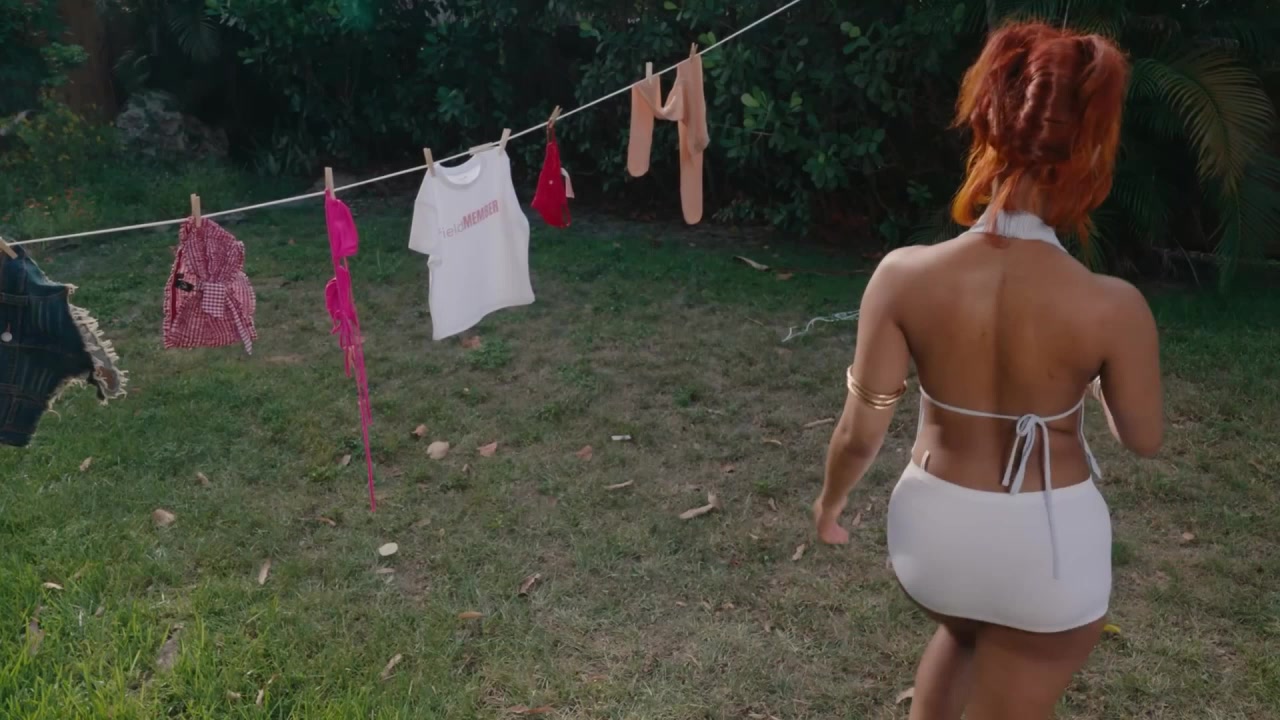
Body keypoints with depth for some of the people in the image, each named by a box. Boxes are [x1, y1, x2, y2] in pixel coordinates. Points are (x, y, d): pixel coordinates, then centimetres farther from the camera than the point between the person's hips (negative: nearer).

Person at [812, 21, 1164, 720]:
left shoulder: (904, 275, -19)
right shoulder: (1112, 306, -22)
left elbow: (861, 431, -10)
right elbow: (1144, 438, -4)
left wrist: (829, 501, 9)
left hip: (933, 523, 2)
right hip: (1051, 541, -1)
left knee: (960, 635, 38)